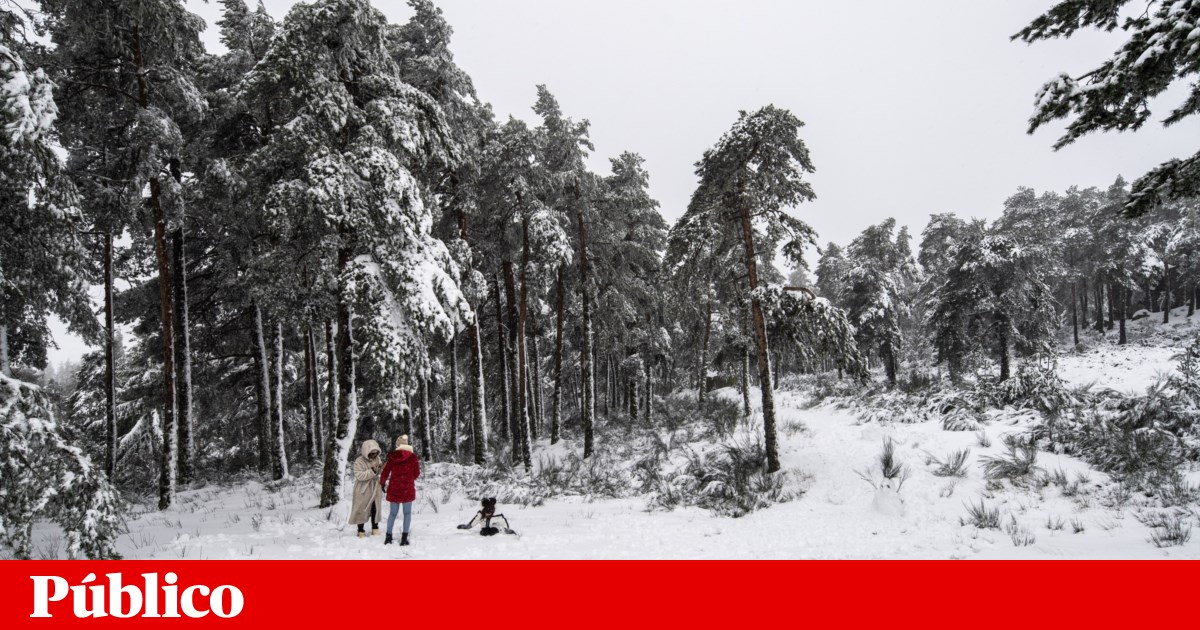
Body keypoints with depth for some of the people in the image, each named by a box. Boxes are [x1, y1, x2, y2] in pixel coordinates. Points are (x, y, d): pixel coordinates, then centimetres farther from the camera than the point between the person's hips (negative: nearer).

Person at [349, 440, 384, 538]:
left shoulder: (378, 459, -1)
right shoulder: (359, 461, -18)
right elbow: (359, 476, -25)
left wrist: (383, 468, -15)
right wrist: (372, 471, -33)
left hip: (375, 490, 5)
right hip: (363, 490, -5)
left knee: (375, 509, 13)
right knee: (362, 510, 6)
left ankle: (375, 529, 29)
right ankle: (361, 531, 21)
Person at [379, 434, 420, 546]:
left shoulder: (392, 456, -3)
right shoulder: (413, 457, -7)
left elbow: (385, 472, 1)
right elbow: (417, 474, -1)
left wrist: (382, 483, 18)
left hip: (394, 489, 2)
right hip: (408, 489, -2)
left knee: (392, 513, 15)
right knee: (407, 513, 8)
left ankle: (388, 536, 17)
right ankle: (404, 538, 4)